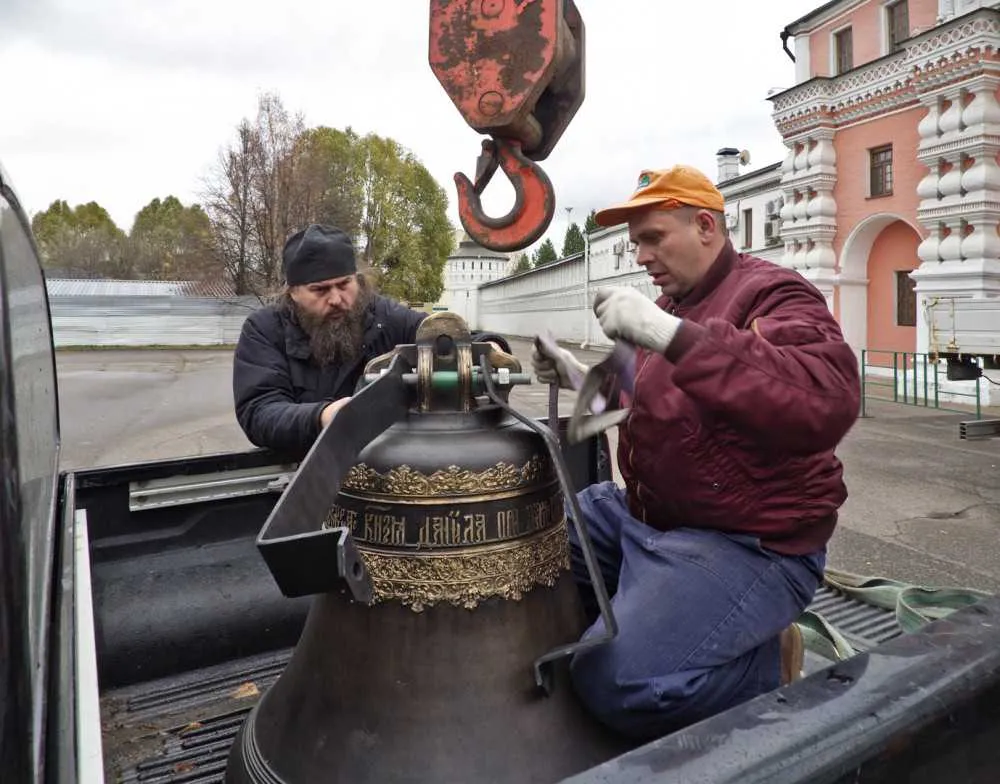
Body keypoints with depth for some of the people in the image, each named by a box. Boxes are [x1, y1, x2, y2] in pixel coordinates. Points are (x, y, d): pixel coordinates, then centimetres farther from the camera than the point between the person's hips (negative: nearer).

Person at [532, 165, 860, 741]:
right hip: (645, 515, 9)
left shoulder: (772, 295, -14)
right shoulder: (673, 304, 13)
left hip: (749, 545, -9)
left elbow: (827, 402, -37)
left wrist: (670, 334, -39)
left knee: (619, 679, -26)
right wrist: (584, 378, 13)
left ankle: (768, 667, 1)